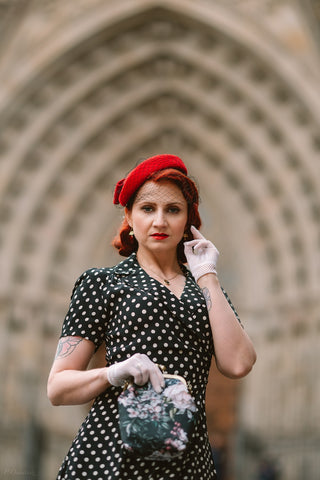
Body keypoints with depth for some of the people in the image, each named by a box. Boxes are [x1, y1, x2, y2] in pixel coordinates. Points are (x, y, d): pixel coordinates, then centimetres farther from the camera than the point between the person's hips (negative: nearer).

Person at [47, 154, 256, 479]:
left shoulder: (205, 290, 15)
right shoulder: (101, 282, 6)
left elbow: (237, 364, -4)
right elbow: (58, 387, 1)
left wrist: (207, 275, 0)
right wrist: (115, 372, -18)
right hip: (111, 453, -3)